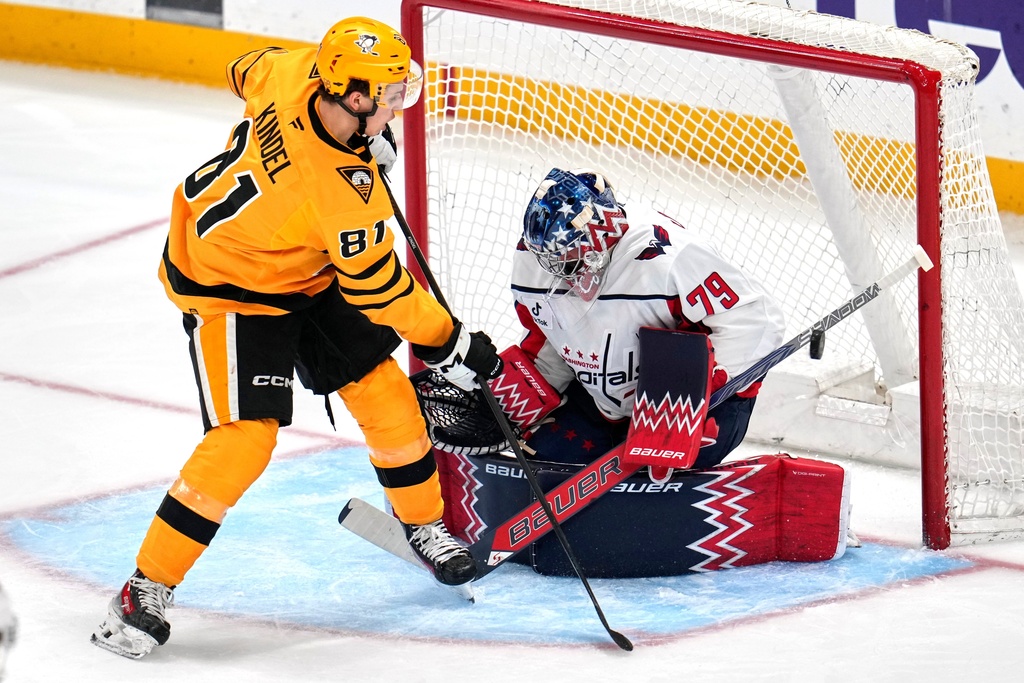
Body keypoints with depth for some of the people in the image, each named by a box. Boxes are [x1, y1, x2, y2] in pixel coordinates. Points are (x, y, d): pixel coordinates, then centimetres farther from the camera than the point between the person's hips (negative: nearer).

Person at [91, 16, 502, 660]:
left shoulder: (292, 75, -19)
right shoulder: (346, 190, -36)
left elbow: (248, 72, 7)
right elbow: (380, 288, -24)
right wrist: (452, 345, -12)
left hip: (306, 272, 9)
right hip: (230, 289, -9)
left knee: (384, 390, 11)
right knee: (245, 436, -18)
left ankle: (426, 527, 32)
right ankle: (146, 591, -10)